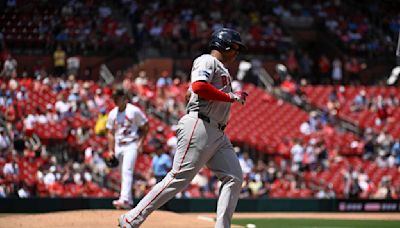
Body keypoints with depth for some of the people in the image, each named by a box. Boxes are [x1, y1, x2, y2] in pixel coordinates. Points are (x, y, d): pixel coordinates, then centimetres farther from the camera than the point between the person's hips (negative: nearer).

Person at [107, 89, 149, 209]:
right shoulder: (112, 114, 9)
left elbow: (145, 127, -1)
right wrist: (111, 151, 8)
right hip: (118, 146, 6)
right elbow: (110, 133, 14)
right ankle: (129, 201, 18)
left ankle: (124, 199, -31)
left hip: (131, 145, -6)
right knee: (124, 173, 10)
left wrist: (141, 142, -10)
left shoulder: (134, 111, -7)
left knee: (127, 171, -20)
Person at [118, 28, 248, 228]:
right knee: (178, 179, -13)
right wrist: (231, 97, -15)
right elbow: (198, 86, -20)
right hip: (199, 127, -10)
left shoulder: (222, 69, 28)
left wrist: (236, 98, 11)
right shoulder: (207, 61, -2)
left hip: (218, 133, 10)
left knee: (234, 178, -1)